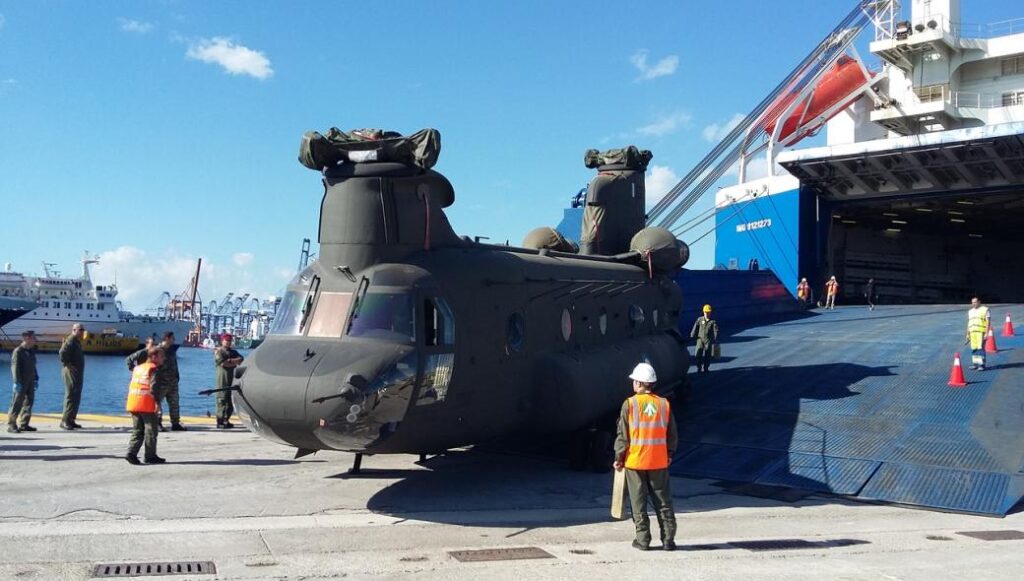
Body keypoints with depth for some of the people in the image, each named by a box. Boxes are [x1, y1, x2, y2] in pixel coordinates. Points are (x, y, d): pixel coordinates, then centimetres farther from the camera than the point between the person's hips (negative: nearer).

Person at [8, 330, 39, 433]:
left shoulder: (31, 351, 13)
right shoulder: (18, 351, -11)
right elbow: (15, 367, -15)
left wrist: (36, 378, 18)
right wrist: (17, 382, -19)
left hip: (30, 382, 8)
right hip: (22, 382, -8)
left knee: (29, 402, 8)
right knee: (17, 403, -6)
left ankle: (23, 424, 14)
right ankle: (11, 425, -1)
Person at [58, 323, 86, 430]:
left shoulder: (77, 342, 18)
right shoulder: (71, 341, -13)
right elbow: (62, 353, -27)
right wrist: (68, 365, -21)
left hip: (77, 374, 10)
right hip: (71, 372, -10)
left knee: (76, 397, 12)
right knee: (70, 396, -10)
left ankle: (71, 420, 17)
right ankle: (65, 421, -9)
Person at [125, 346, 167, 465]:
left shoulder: (138, 367, 17)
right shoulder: (153, 369, -7)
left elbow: (132, 385, 20)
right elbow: (154, 386, -18)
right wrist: (157, 401, -19)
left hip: (133, 404, 7)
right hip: (147, 405, -7)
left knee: (137, 430, 13)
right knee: (151, 430, 3)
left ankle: (131, 452, 0)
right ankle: (150, 456, 8)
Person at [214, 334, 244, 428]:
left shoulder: (233, 352, 20)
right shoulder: (218, 351, -1)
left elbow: (241, 359, 4)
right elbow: (223, 363, -15)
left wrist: (230, 360, -11)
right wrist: (235, 363, -3)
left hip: (231, 379, 7)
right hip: (222, 379, -7)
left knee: (230, 401, 8)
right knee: (221, 400, -9)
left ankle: (226, 421, 14)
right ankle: (220, 422, -8)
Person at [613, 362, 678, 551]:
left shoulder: (630, 404, -9)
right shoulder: (664, 404, 0)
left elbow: (622, 434, -7)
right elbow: (672, 434, 7)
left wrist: (618, 458, 2)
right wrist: (670, 454, 20)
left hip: (635, 461, -2)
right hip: (659, 461, 3)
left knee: (638, 503, 7)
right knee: (663, 502, 11)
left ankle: (643, 539, 9)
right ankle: (668, 539, 10)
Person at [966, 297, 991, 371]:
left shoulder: (985, 310, -1)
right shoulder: (970, 311, 19)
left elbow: (988, 322, -5)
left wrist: (986, 333, -12)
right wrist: (968, 334, 18)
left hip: (981, 332, -6)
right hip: (972, 332, 6)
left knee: (980, 348, -11)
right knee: (973, 348, 6)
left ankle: (982, 364, -9)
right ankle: (975, 363, 14)